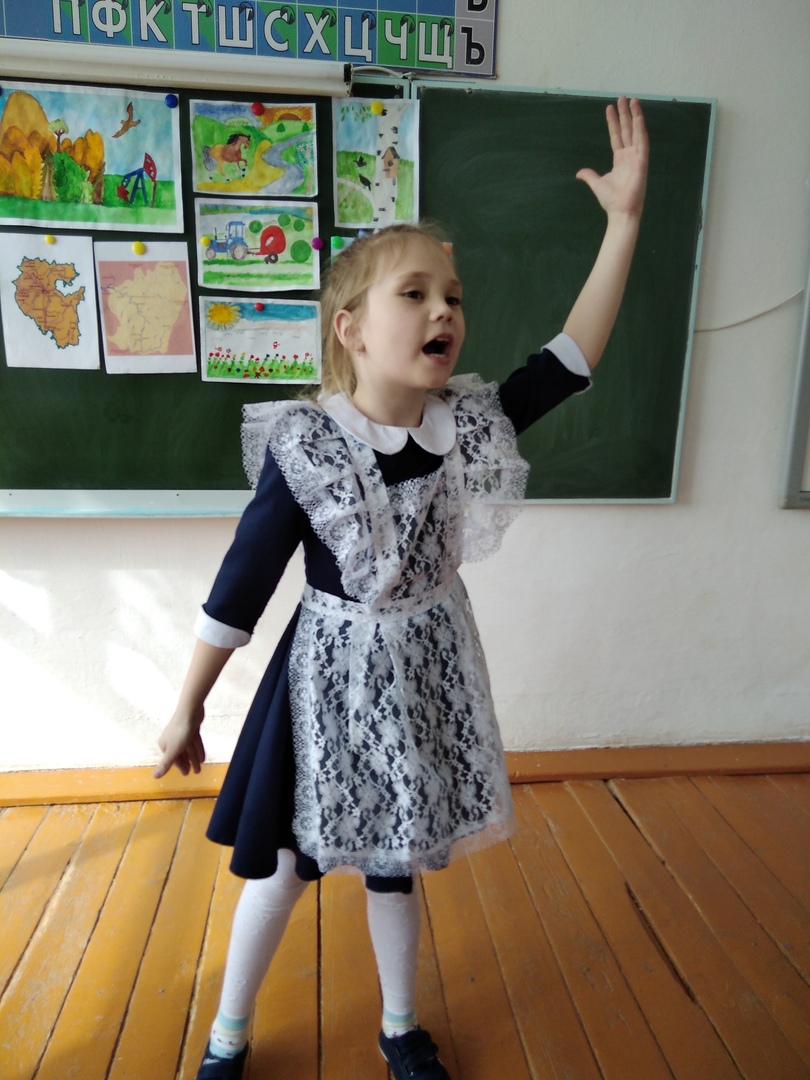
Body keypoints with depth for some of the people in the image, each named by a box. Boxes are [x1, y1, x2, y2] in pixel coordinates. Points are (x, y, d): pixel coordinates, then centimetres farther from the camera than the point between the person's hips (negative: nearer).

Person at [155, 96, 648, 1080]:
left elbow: (569, 361, -8)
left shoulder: (469, 424, -7)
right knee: (286, 861, 15)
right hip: (331, 676, -3)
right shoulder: (303, 446, -19)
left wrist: (625, 217, -9)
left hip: (424, 669, 3)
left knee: (392, 862, 21)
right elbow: (242, 585, -13)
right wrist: (187, 707, -6)